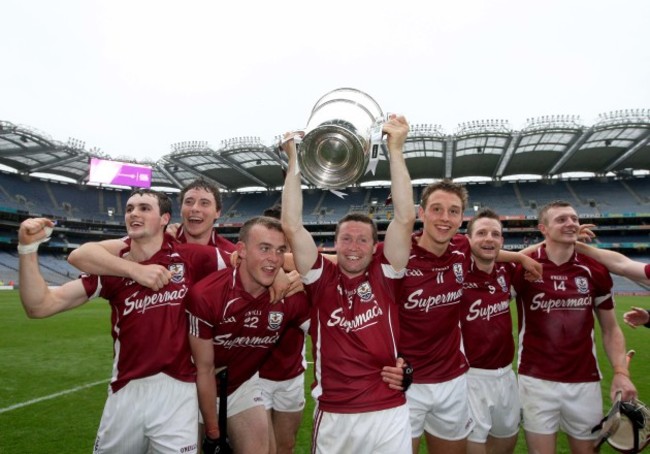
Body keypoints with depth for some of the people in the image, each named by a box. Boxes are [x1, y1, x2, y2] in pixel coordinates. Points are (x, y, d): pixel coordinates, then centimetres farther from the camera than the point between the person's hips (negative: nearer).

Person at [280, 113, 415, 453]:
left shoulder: (384, 275, -2)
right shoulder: (321, 277, -2)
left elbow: (405, 219, -11)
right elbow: (291, 227, -9)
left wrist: (395, 150, -11)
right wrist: (295, 160, -8)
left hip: (388, 414, 0)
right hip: (332, 417, 1)